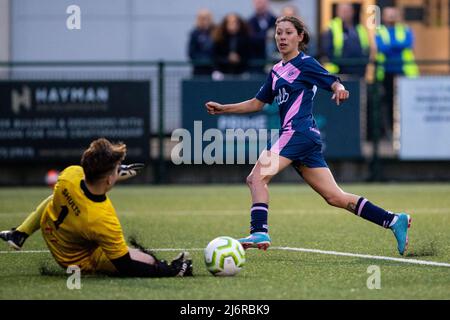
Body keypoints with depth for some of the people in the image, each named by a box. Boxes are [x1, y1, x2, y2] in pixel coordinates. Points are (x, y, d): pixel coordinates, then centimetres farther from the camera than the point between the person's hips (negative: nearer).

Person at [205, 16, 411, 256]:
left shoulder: (305, 64, -1)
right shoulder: (277, 71, 22)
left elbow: (334, 83, -10)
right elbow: (257, 103, 28)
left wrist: (340, 89, -33)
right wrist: (223, 109, 24)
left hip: (299, 131, -8)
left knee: (257, 177, -16)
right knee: (336, 197, 5)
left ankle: (259, 232, -26)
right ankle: (394, 221, 6)